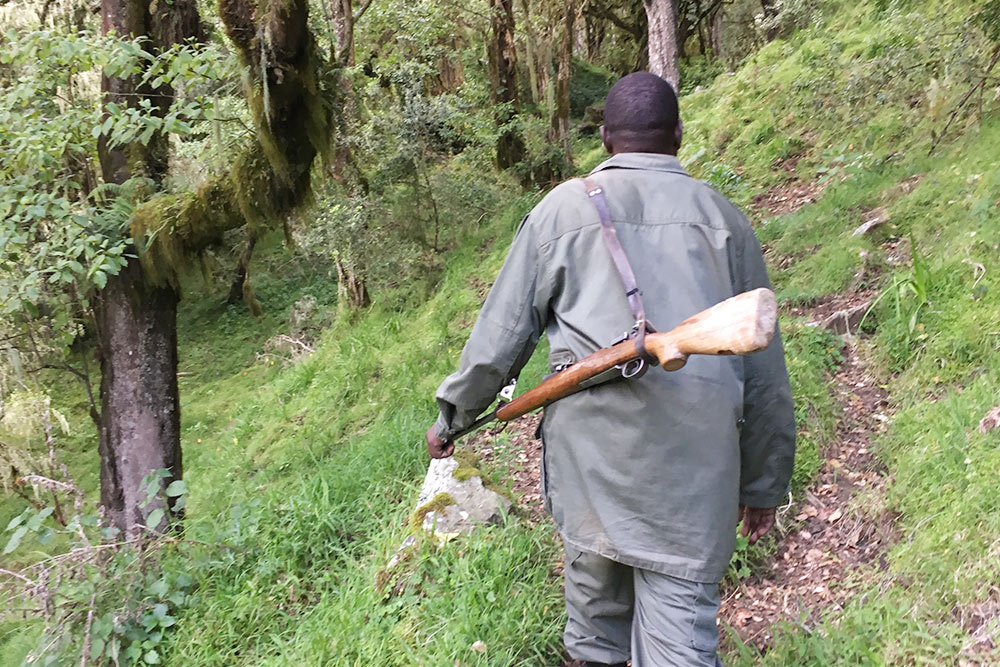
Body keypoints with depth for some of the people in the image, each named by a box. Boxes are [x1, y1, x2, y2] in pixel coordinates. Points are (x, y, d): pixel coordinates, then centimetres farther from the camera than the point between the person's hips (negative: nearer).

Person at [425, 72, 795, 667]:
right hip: (696, 450, 0)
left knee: (595, 567, 19)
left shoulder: (565, 208, 9)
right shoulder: (723, 219, 13)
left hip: (591, 434, 0)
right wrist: (764, 482, 23)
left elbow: (501, 333, 10)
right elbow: (763, 368, 14)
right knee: (680, 607, 3)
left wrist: (452, 415, 25)